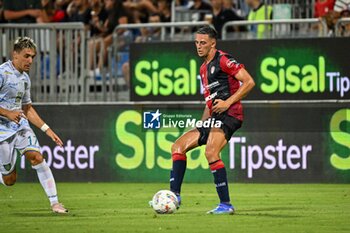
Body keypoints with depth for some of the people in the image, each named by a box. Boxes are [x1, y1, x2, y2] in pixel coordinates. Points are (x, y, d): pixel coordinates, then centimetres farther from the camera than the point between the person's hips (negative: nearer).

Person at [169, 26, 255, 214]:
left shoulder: (223, 60, -5)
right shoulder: (203, 68, 22)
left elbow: (249, 82, -12)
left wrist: (228, 102, -17)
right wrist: (202, 123, 20)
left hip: (229, 114, -10)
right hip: (214, 118, 10)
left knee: (211, 153, -27)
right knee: (178, 146, 4)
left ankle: (226, 204, -22)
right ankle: (174, 195, 2)